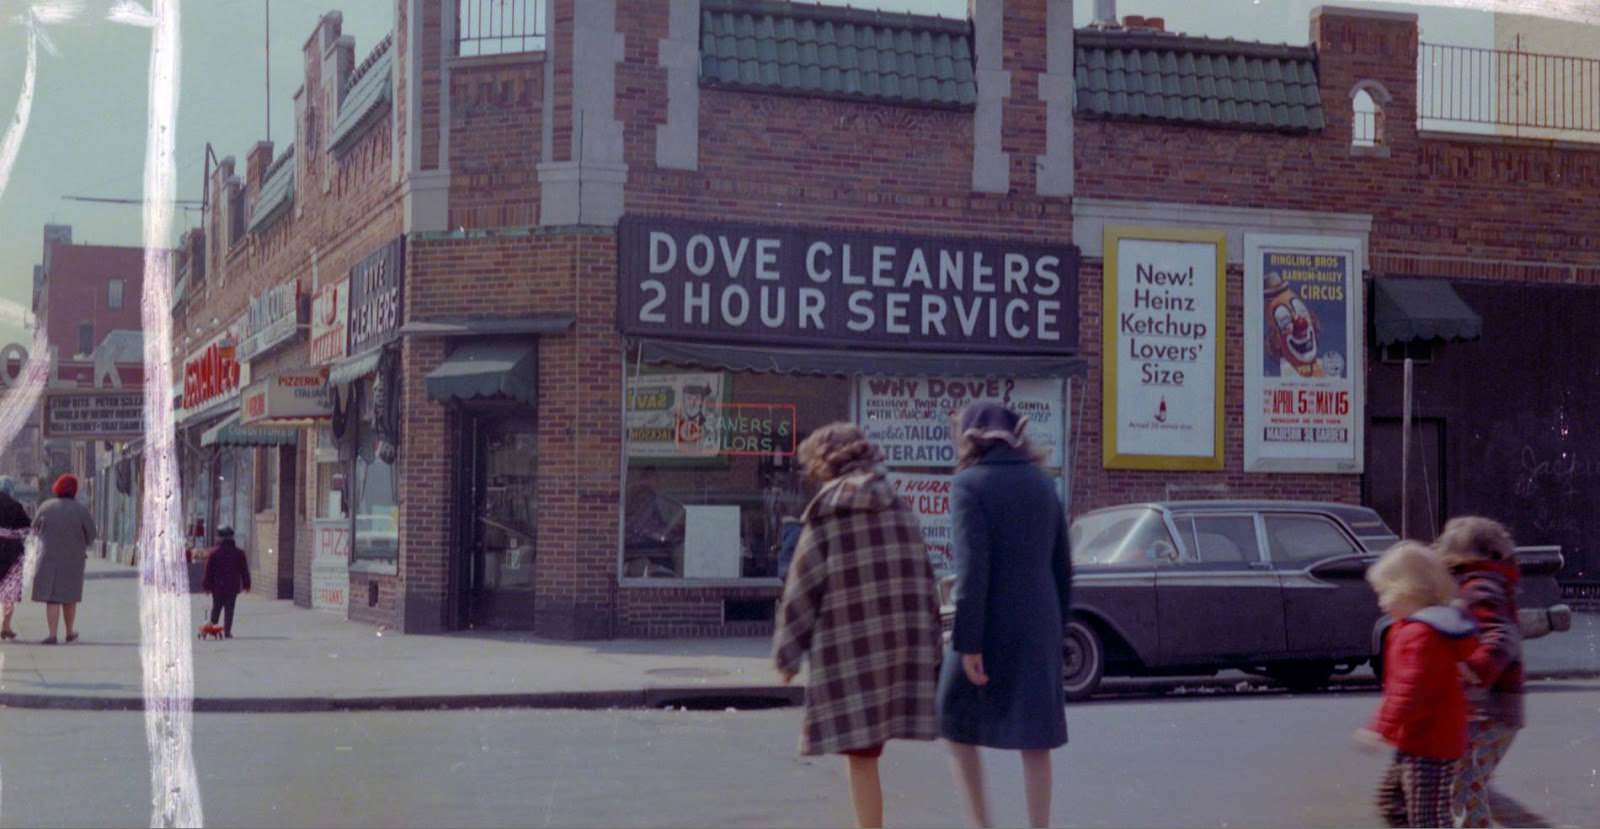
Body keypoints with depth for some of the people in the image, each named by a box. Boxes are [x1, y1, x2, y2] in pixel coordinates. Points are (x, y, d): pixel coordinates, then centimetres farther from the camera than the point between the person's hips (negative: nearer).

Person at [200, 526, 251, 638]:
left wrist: (206, 586, 2)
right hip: (232, 587, 0)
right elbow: (244, 570, 5)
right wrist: (246, 585, 12)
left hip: (217, 587, 0)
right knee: (229, 609, 0)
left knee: (216, 607, 15)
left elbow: (208, 571, -4)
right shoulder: (239, 553, 0)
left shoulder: (213, 553, -4)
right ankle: (227, 631, -6)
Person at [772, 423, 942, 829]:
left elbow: (802, 587, -4)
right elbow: (923, 579, 9)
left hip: (848, 643, -4)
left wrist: (788, 653, 2)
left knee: (861, 753, 0)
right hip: (899, 641, 5)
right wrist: (928, 646, 14)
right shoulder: (899, 508, 8)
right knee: (868, 745, 13)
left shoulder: (824, 514, -5)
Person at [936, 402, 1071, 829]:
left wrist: (967, 642, -18)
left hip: (989, 628, -5)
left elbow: (972, 568, -17)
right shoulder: (1042, 483, 11)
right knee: (1035, 739, 7)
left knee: (957, 723, 11)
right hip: (1039, 628, 5)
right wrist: (1057, 632, 18)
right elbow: (1062, 567, 12)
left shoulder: (970, 484, -8)